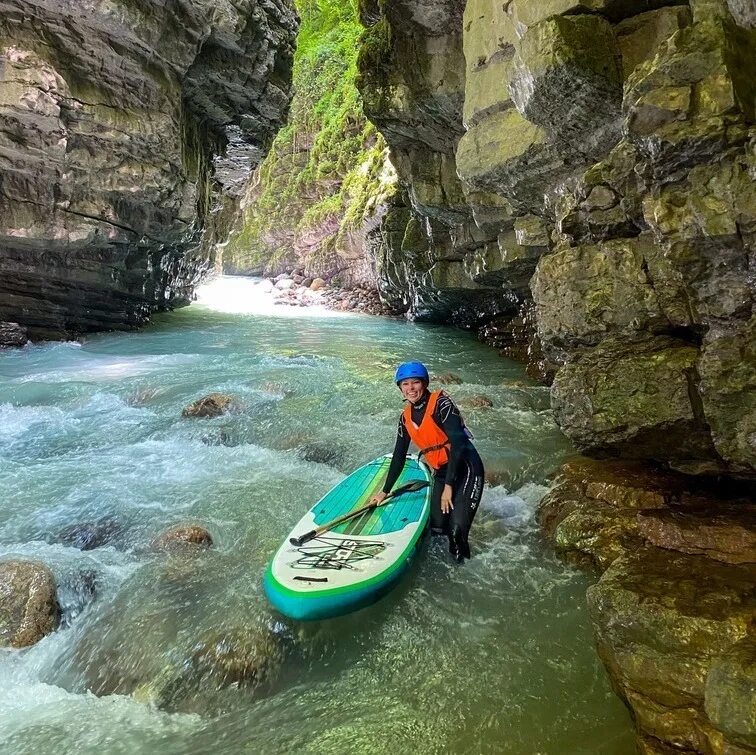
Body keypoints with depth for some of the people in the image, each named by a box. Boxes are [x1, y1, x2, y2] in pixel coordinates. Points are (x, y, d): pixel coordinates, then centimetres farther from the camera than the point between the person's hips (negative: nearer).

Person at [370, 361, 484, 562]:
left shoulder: (441, 404, -14)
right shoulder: (406, 417, 7)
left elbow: (457, 444, -20)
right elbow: (399, 456, 16)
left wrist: (449, 486, -21)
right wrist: (385, 491, 19)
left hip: (465, 468, -6)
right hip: (441, 473, 6)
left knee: (456, 530, -17)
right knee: (437, 529, 1)